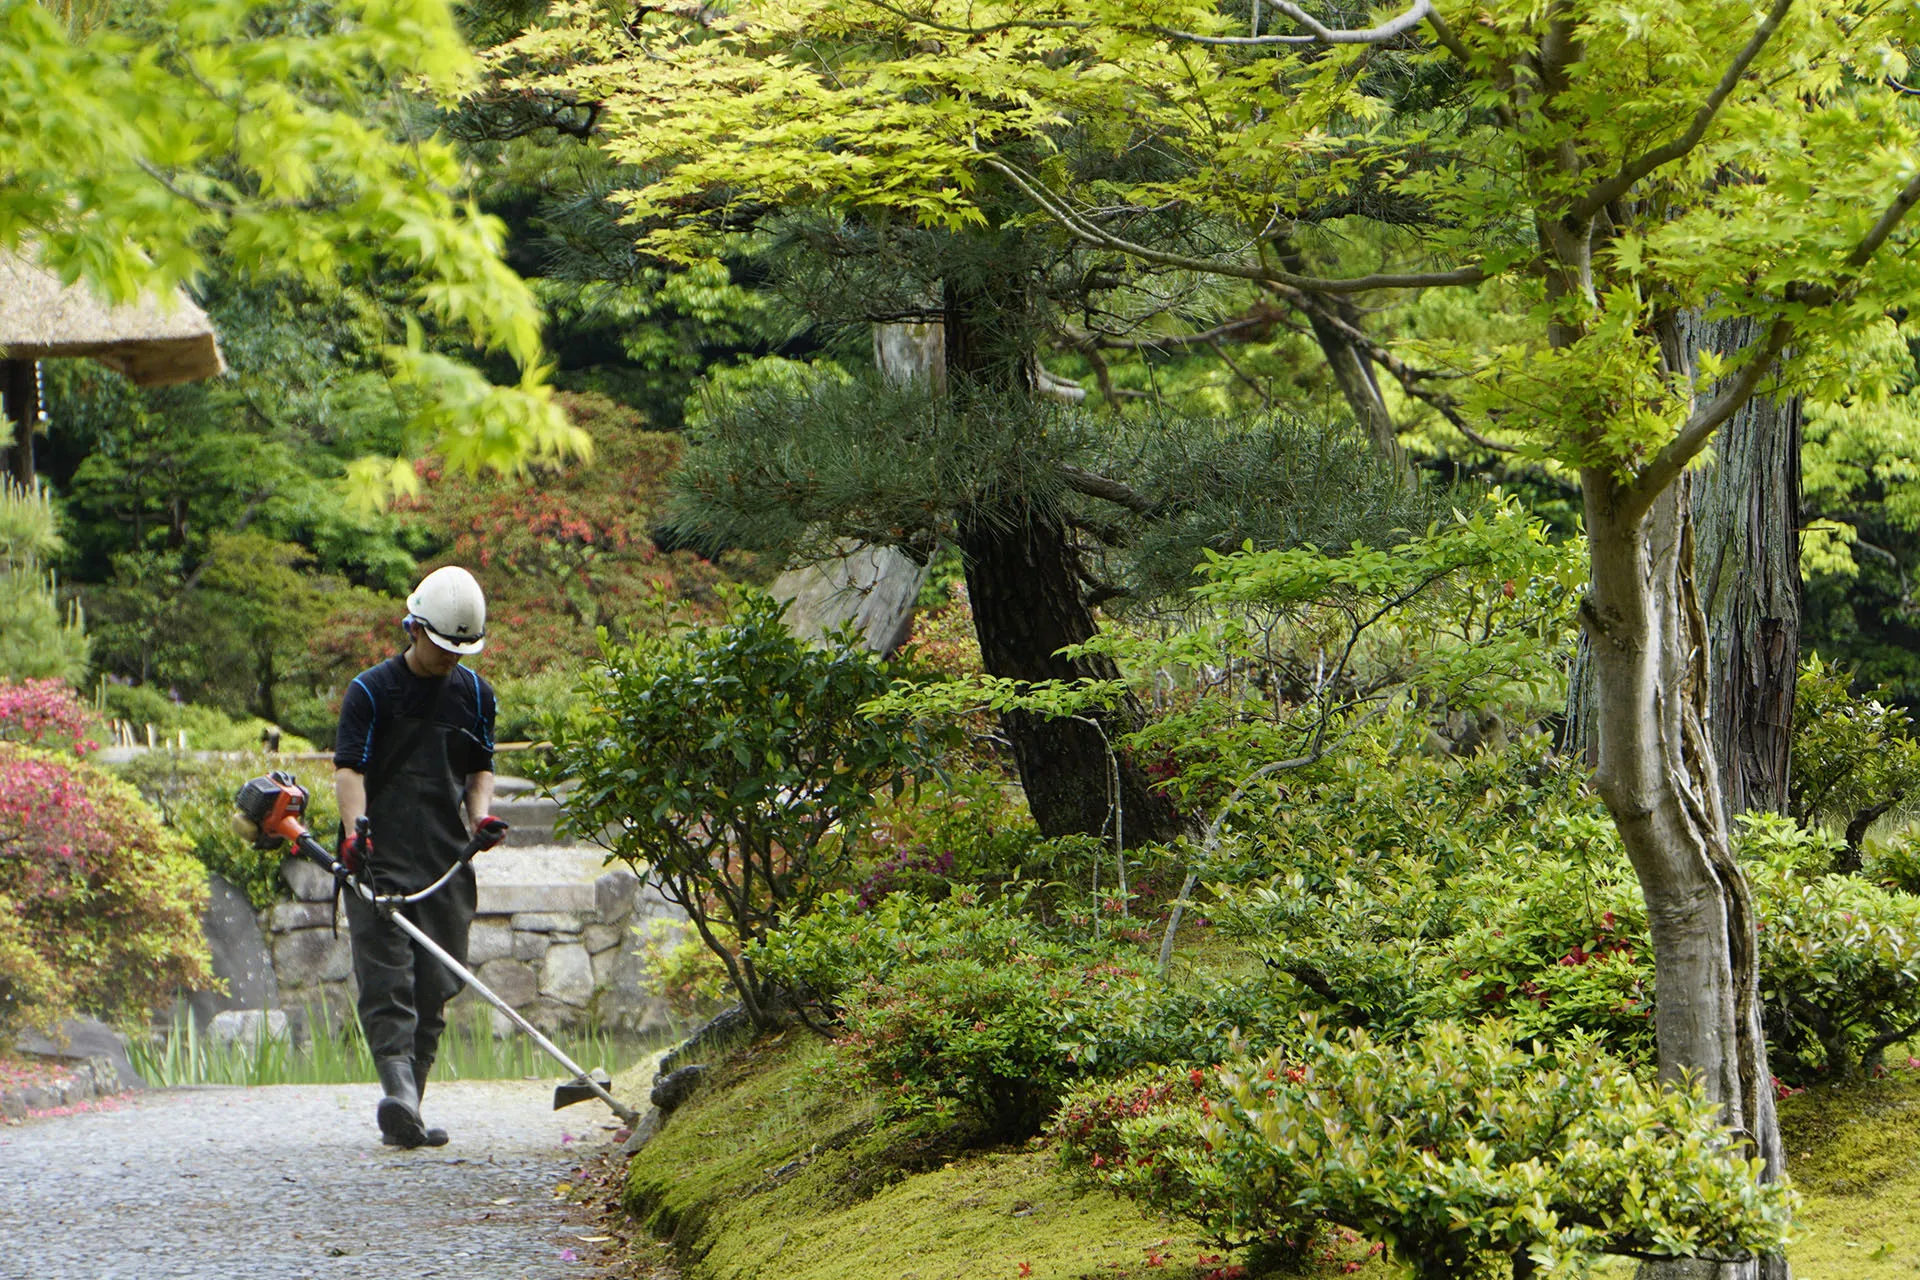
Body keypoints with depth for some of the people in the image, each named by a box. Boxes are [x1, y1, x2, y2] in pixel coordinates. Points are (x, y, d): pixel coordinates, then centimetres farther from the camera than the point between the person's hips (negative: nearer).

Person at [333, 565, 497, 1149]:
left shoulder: (474, 694, 14)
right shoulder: (371, 690, 0)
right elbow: (349, 769, -7)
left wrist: (481, 816, 0)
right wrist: (355, 832, -24)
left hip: (447, 861, 4)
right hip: (380, 860, -4)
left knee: (433, 990, 4)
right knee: (386, 979, -15)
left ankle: (406, 1112, 10)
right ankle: (398, 1088, -28)